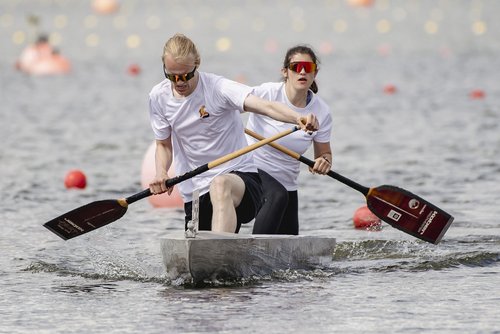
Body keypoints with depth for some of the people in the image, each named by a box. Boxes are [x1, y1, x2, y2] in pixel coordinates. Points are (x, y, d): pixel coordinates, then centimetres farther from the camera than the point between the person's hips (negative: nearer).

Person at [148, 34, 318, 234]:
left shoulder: (218, 88, -14)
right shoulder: (158, 97, 2)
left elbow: (264, 106, -29)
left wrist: (297, 118, -49)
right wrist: (161, 173, -10)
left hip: (240, 175, -6)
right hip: (195, 196, 6)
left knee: (220, 185, -40)